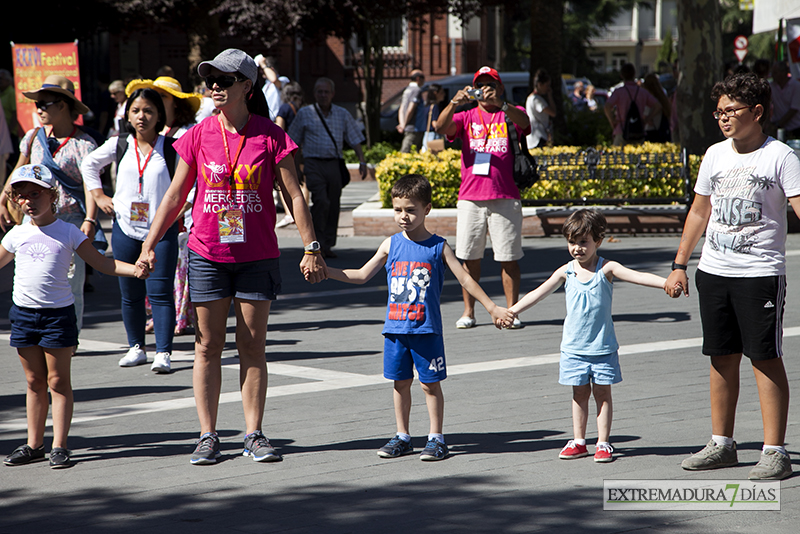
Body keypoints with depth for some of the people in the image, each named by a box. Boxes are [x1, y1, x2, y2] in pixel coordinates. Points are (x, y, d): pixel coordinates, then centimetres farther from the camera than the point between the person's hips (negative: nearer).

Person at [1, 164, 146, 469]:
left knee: (58, 381, -1)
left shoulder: (68, 233, -2)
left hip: (58, 313, -3)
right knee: (34, 381, 10)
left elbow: (102, 263, -1)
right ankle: (34, 444, 16)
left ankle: (60, 445, 2)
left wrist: (135, 269, -15)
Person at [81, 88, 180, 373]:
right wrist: (98, 196, 13)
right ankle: (136, 347, 20)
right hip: (125, 228, 3)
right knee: (130, 293, 8)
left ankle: (163, 352, -10)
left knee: (159, 292, -10)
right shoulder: (119, 146, 5)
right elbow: (89, 164, 21)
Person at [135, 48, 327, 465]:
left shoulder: (269, 136, -4)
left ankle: (254, 435, 9)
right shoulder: (198, 136, 0)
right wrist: (149, 245, 2)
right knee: (208, 346, 4)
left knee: (252, 345, 3)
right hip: (206, 254, 1)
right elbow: (175, 195, 6)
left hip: (257, 255, -1)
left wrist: (311, 248, -5)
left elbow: (292, 194, -1)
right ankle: (207, 436, 9)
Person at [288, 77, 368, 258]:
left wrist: (362, 162, 1)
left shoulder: (343, 114, 11)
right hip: (314, 163, -3)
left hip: (334, 164, 3)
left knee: (333, 205, 3)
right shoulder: (305, 114, 6)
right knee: (321, 201, -19)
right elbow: (294, 141, 11)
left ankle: (328, 245, 12)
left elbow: (355, 140, 13)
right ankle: (318, 243, -12)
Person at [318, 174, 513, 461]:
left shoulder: (438, 247, -2)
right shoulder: (390, 245, 5)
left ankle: (436, 437, 10)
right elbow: (362, 275, 12)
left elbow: (465, 279, 2)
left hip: (426, 329, -3)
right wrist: (324, 271, 5)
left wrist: (492, 308, 1)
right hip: (395, 328, 3)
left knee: (430, 383, 1)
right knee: (401, 382, 9)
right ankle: (402, 437, 19)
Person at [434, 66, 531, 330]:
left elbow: (523, 122, -17)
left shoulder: (511, 114, 7)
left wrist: (500, 103, -35)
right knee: (470, 257, 4)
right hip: (470, 197, 2)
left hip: (505, 197, -2)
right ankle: (468, 312, 11)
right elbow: (441, 128, -7)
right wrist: (453, 103, -27)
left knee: (509, 258, -1)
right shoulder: (466, 117, 12)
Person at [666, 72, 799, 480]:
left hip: (761, 273, -6)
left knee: (765, 359, -6)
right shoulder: (715, 155, 11)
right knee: (722, 358, 10)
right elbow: (699, 211, 20)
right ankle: (721, 445, 20)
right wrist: (679, 264, 19)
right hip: (713, 271, 6)